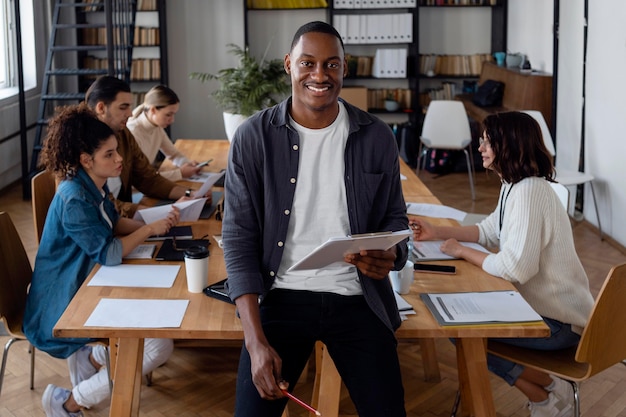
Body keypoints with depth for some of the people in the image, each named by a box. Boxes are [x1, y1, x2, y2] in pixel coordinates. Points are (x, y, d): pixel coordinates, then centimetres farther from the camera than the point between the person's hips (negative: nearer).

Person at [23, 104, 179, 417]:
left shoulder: (95, 185, 3)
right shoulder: (73, 199, -25)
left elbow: (113, 224, 14)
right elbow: (109, 253, -26)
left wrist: (157, 225, -2)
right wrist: (150, 229, -14)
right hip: (65, 301, -10)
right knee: (160, 346, -15)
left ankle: (92, 358, 13)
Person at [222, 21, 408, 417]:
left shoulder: (376, 137, 0)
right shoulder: (253, 137, -5)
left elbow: (395, 218, 11)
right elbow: (239, 240, -6)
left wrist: (390, 255, -15)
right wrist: (256, 341, -14)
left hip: (357, 298, 1)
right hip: (282, 295, -1)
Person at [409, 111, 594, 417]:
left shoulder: (529, 192, -26)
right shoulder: (514, 185, 5)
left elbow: (514, 268, -31)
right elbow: (489, 232, 18)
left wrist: (462, 251, -16)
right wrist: (437, 232, 7)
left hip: (561, 322, -10)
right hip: (541, 303, 10)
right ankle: (548, 392, 12)